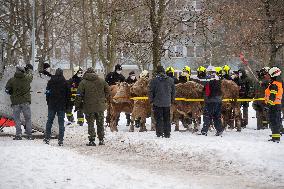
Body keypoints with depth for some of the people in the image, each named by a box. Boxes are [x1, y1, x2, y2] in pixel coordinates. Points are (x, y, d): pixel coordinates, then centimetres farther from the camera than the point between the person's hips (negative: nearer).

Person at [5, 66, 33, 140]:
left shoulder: (11, 80, -6)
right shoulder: (27, 78, -2)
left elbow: (7, 90, -4)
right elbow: (30, 74, 20)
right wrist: (29, 70, 41)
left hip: (16, 102, -1)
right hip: (26, 102, 1)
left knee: (17, 119, 6)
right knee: (28, 119, 10)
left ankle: (18, 135, -2)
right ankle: (29, 135, 9)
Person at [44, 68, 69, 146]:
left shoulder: (51, 81, -1)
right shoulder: (65, 82, -3)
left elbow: (47, 92, 2)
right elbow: (68, 94, 0)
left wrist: (48, 102, 11)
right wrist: (66, 103, 8)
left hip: (52, 105, 1)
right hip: (62, 105, -1)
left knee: (49, 120, 11)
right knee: (61, 122, 2)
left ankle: (47, 137, 6)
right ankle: (60, 140, -2)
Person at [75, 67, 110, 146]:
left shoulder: (83, 82, -5)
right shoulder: (102, 81, 4)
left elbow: (79, 95, -5)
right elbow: (108, 91, 10)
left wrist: (77, 105, 3)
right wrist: (105, 100, 20)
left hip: (89, 107, -3)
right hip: (100, 106, 3)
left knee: (90, 124, 3)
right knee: (100, 123, 13)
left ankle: (92, 140, -1)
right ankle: (101, 140, 15)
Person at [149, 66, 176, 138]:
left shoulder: (154, 80, -8)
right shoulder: (170, 80, 4)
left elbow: (151, 91, -5)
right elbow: (173, 91, 11)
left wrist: (151, 100, 6)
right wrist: (172, 100, 21)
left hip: (157, 102, -3)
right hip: (167, 103, 3)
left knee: (159, 119, 2)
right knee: (167, 119, 10)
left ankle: (159, 133, -1)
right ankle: (167, 134, 11)